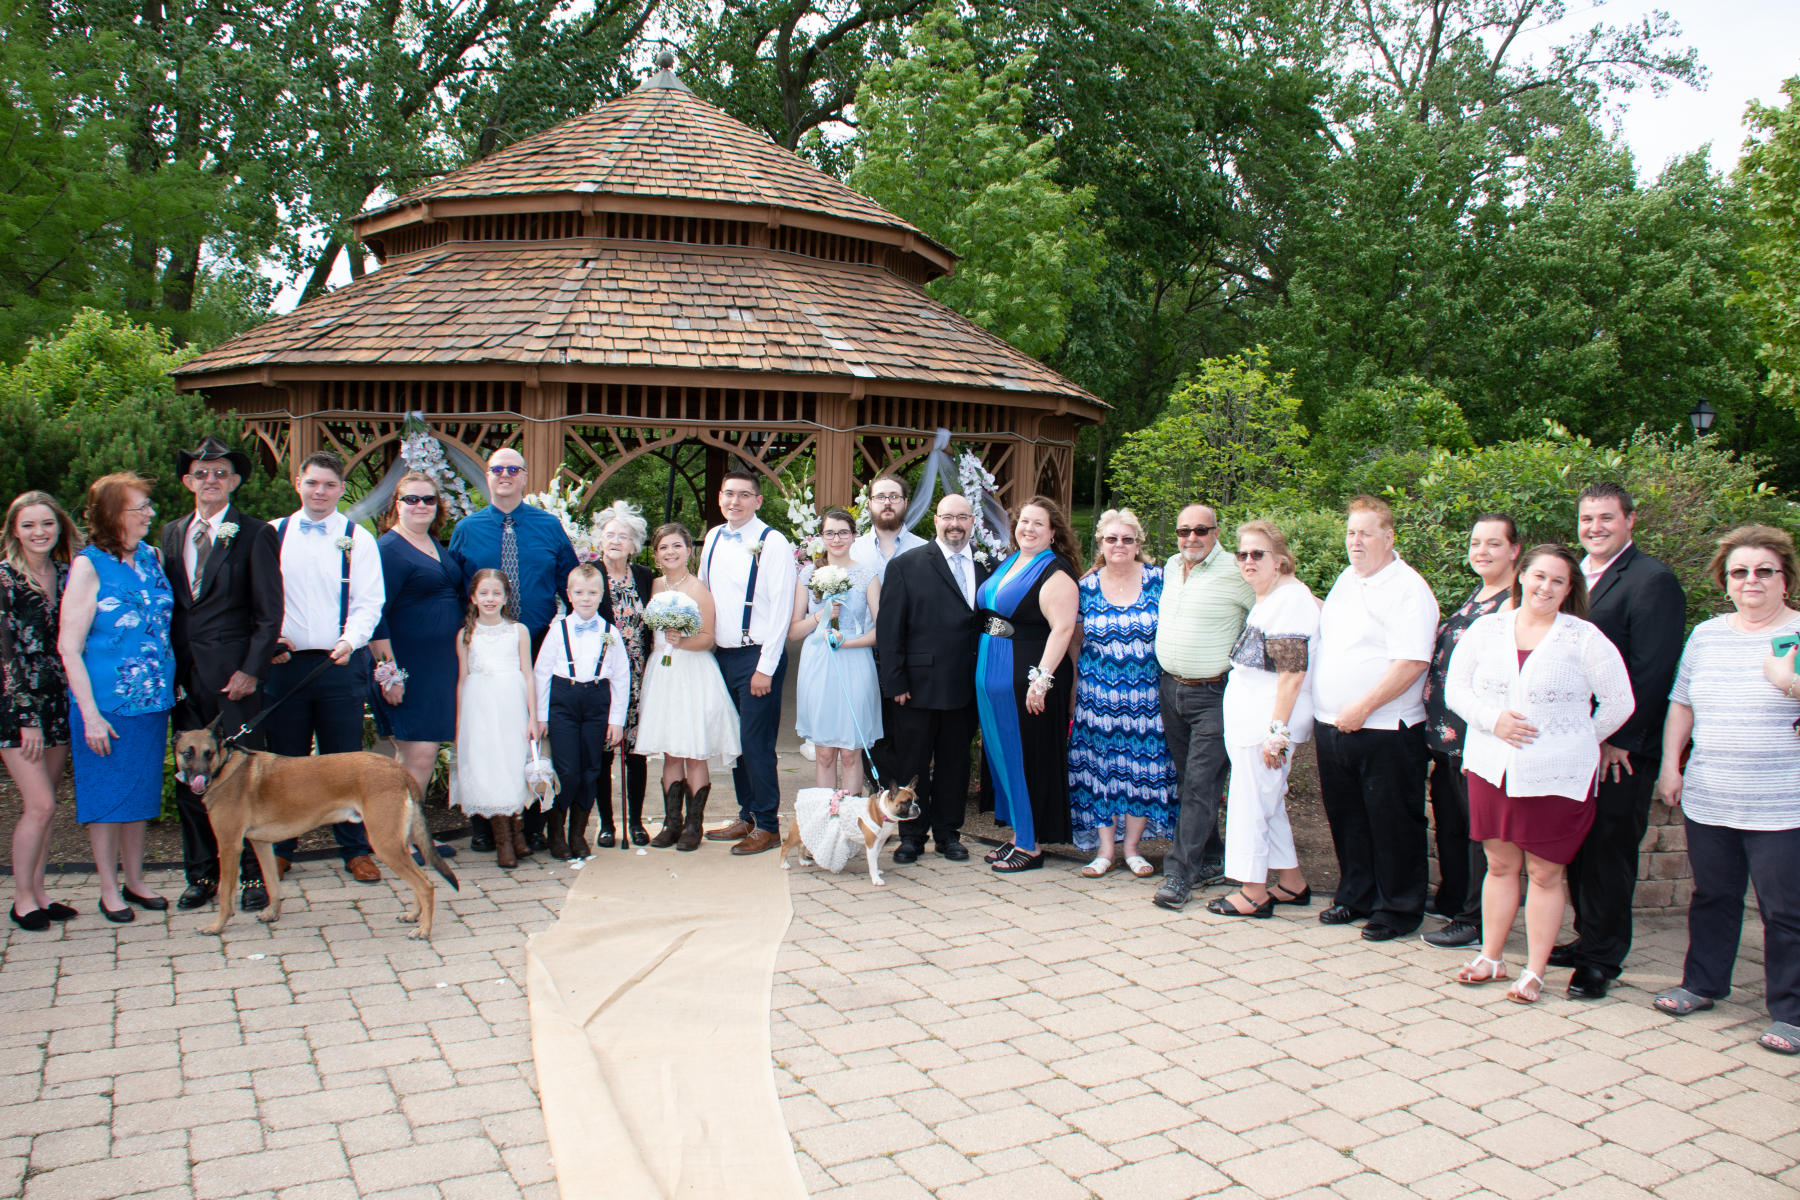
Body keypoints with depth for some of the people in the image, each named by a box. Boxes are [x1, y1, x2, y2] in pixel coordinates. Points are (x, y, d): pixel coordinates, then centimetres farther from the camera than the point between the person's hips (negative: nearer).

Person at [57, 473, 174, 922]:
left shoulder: (151, 557, 6)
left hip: (151, 701, 5)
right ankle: (109, 890, 18)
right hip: (106, 704, -5)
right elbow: (68, 646, -12)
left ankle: (134, 880, 28)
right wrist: (90, 714, -16)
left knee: (140, 792, 14)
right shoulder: (89, 566, -11)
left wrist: (173, 683, 8)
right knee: (106, 795, 6)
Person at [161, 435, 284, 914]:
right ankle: (201, 875, 20)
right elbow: (166, 603, 12)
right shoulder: (171, 534, 13)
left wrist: (251, 670, -11)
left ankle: (252, 875, 10)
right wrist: (168, 668, 4)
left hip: (233, 673, -4)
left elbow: (270, 612, -4)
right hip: (185, 675, 4)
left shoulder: (255, 534, -2)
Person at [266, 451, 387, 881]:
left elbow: (369, 603, -2)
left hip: (340, 664, -1)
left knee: (345, 761, 2)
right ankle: (280, 848, 21)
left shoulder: (358, 539, 3)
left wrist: (350, 640, -19)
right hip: (284, 661, 2)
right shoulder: (272, 534, 8)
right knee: (285, 760, 8)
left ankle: (356, 849, 12)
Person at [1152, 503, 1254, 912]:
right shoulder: (1171, 568, 11)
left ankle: (1180, 874, -4)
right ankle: (1210, 862, 24)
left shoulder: (1235, 573, -12)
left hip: (1213, 694, -7)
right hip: (1170, 689, 7)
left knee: (1200, 782, -7)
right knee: (1188, 780, 12)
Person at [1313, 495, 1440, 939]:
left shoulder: (1408, 588, -12)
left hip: (1385, 731, -7)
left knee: (1392, 823, 2)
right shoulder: (1346, 580, 14)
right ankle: (1355, 897, 29)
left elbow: (1411, 663, -20)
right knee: (1345, 817, 15)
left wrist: (1362, 708, -19)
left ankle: (1400, 908, 15)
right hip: (1333, 725, 8)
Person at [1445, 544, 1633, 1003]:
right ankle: (1491, 958, 25)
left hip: (1556, 776, -3)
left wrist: (1574, 741, 4)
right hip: (1491, 770, 3)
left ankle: (1535, 972, 15)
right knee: (1500, 865, 13)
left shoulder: (1584, 638, -4)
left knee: (1544, 873, 4)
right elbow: (1456, 688, 6)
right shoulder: (1486, 629, 5)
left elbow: (1619, 703, 0)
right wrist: (1493, 720, -9)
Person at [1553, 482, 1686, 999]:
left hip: (1622, 750, -7)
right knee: (1579, 848, 14)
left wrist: (1618, 739, -17)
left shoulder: (1652, 580, -10)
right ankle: (1589, 939, 28)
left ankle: (1602, 959, 12)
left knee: (1609, 851, 1)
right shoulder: (1573, 577, 14)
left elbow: (1651, 670, -16)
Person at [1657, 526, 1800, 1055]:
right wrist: (1670, 764, 9)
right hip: (1708, 801, 4)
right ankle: (1702, 984, 30)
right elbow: (1681, 705, 16)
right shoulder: (1705, 635, 11)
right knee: (1712, 896, 16)